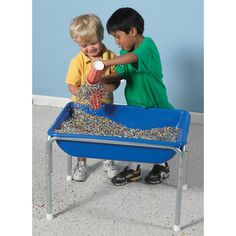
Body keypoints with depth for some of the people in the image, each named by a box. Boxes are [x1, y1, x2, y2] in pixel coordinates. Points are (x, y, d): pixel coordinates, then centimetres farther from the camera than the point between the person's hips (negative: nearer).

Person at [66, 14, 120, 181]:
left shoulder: (111, 57, -14)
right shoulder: (77, 61, -18)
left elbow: (117, 80, -6)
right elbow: (72, 87, -15)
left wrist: (110, 87, -28)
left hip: (105, 105, 1)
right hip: (82, 107, -1)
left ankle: (108, 162, 40)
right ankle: (81, 164, 37)